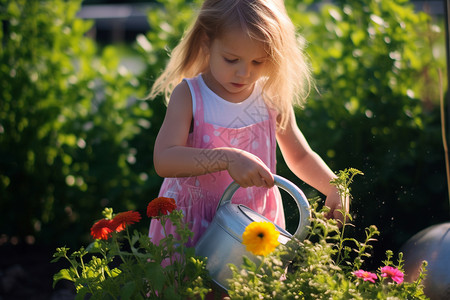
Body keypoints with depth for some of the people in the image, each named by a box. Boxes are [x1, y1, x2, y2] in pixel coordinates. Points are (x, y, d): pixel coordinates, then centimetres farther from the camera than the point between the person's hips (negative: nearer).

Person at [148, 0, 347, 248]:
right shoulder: (189, 96, -13)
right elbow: (164, 160, -27)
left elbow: (300, 157, 12)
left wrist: (335, 188, -4)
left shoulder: (272, 98, -3)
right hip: (193, 225, -2)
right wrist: (228, 158, -37)